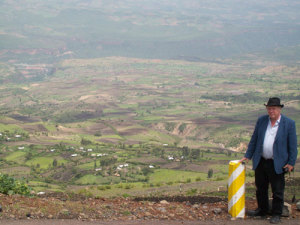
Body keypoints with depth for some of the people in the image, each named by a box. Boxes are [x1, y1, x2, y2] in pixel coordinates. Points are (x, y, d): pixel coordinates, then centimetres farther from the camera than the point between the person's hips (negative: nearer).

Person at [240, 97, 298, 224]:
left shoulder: (289, 123, -7)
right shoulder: (261, 120, 3)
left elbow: (292, 145, -5)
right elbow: (254, 140, 10)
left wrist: (291, 163, -7)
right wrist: (247, 156, 9)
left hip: (277, 164, -4)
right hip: (261, 161, 4)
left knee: (277, 191, 4)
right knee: (260, 189, 16)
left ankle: (276, 214, 19)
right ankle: (262, 210, 33)